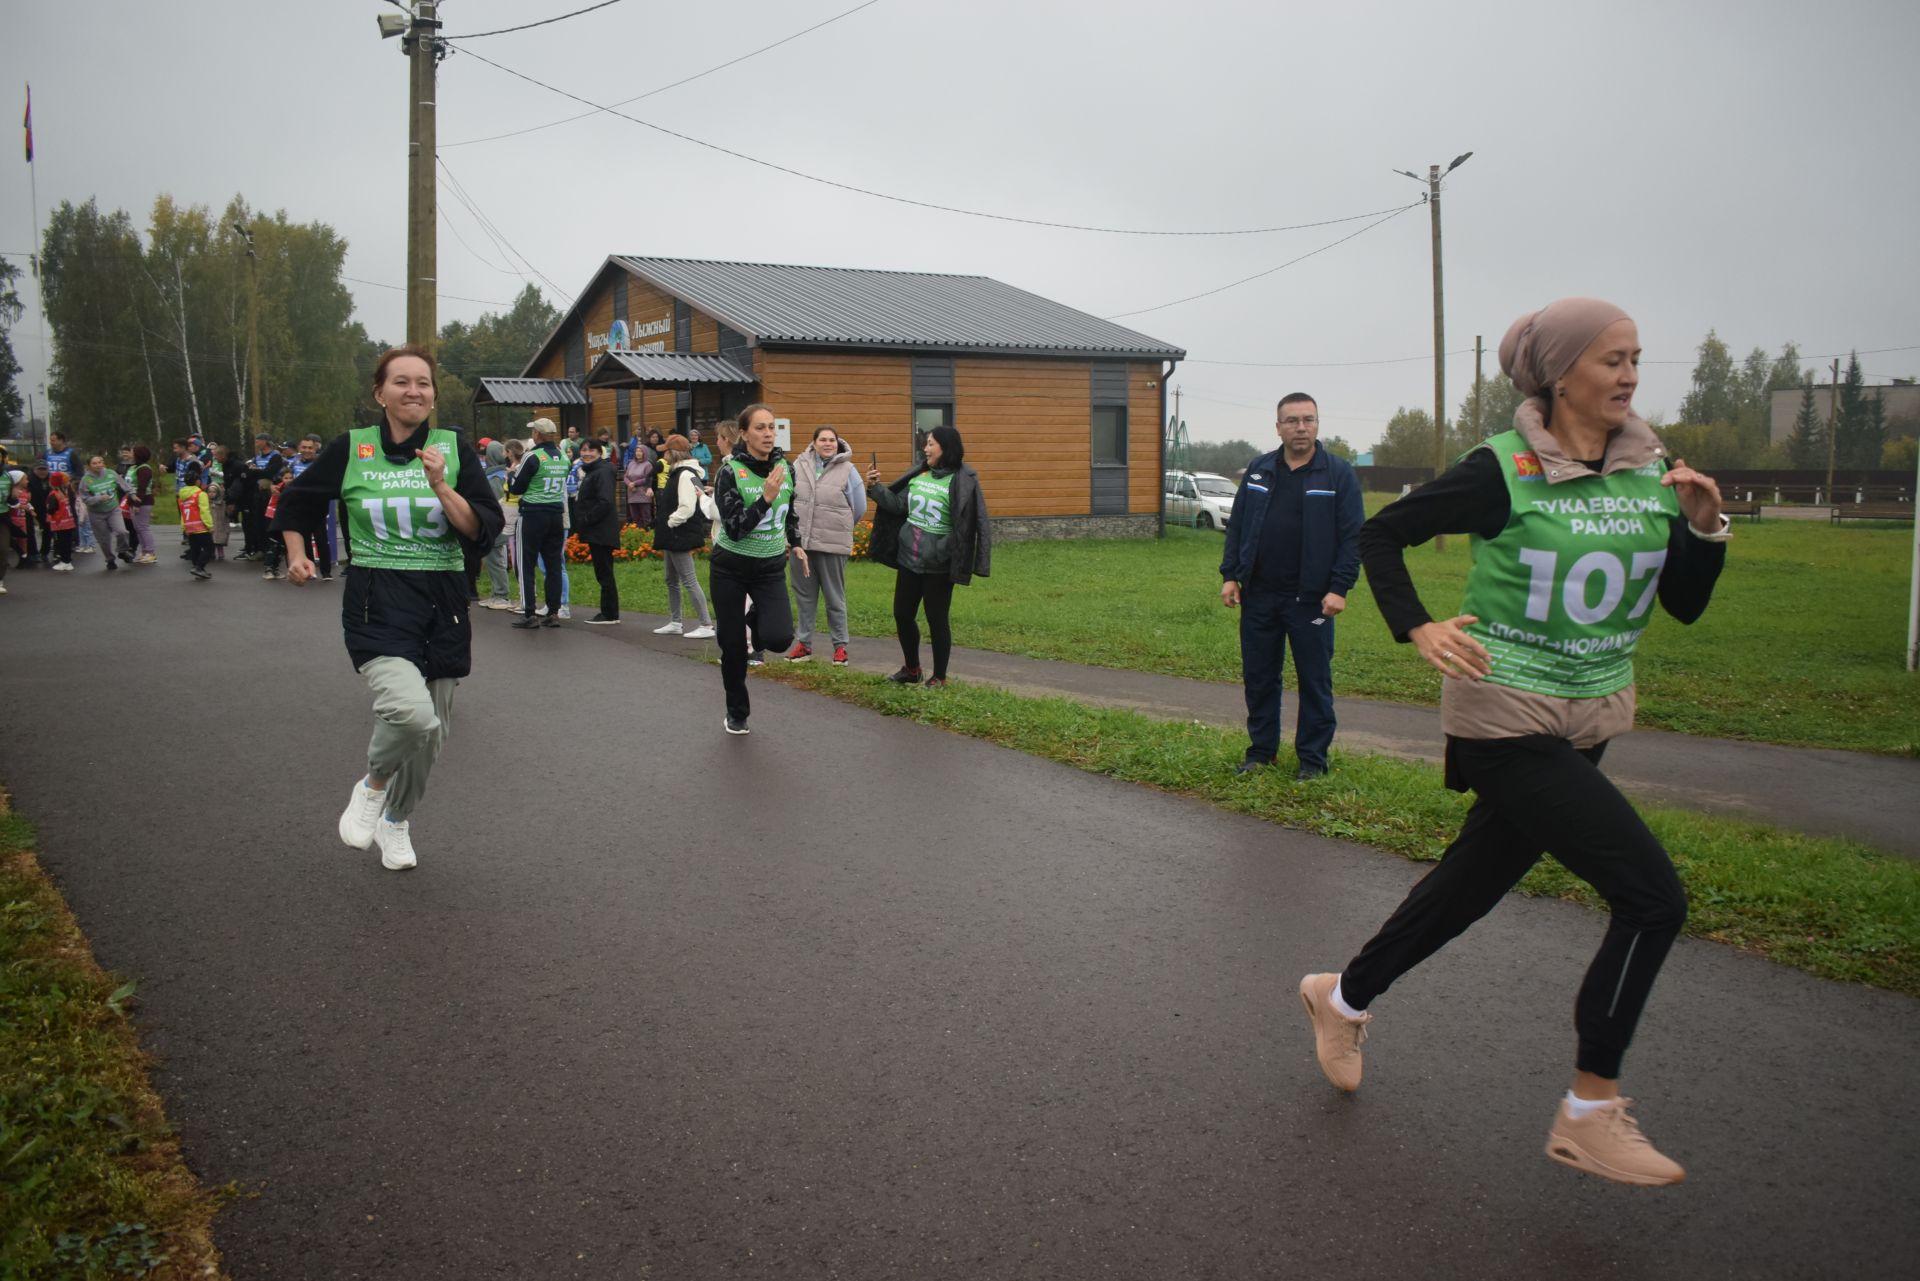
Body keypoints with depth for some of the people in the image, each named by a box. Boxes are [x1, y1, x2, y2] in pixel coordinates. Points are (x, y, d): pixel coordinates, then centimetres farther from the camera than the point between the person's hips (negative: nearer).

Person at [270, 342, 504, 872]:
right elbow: (296, 501, 18)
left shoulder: (455, 449, 1)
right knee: (413, 711, -27)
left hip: (442, 607, 2)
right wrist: (296, 556, 7)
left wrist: (440, 485, -18)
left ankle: (396, 821, 40)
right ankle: (373, 785, 5)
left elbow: (484, 530, -7)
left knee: (430, 735, 11)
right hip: (377, 607, -2)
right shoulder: (350, 449, 0)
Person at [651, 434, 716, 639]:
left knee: (689, 581, -9)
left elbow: (687, 508, -25)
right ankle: (674, 623, 26)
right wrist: (664, 531, 12)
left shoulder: (686, 475, -17)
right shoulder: (677, 474, 15)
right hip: (673, 537, 11)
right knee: (672, 581, 17)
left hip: (681, 537, -11)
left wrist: (668, 523, -15)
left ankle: (706, 625, -7)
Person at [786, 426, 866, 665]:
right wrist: (798, 524, 13)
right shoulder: (800, 466, 3)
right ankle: (803, 643, 22)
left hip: (833, 544, -3)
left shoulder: (848, 470, -5)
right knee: (804, 596, 12)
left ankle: (840, 646, 14)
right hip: (801, 541, 3)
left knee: (835, 598, 5)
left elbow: (859, 507, 2)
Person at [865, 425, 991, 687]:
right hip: (908, 558, 6)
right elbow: (897, 505, 8)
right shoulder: (918, 475, 6)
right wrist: (875, 488, -4)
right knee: (902, 614, 13)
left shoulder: (962, 481, -12)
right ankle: (911, 669, 32)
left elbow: (966, 525, -14)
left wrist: (959, 564, -20)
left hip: (938, 565, -6)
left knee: (937, 619, 4)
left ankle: (939, 677, 19)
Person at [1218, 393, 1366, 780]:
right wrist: (1230, 575, 3)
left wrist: (1340, 588, -13)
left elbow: (1352, 535, -6)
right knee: (1258, 678, 10)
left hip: (1310, 599, -3)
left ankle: (1312, 759, 16)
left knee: (1315, 681, 4)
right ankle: (1261, 751, 24)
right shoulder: (1258, 470, 9)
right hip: (1259, 596, 3)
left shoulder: (1338, 473, -2)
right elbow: (1236, 526, 11)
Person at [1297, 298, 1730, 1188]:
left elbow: (1686, 605, 9)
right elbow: (1382, 532, -3)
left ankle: (1342, 999, 41)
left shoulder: (1651, 473, 6)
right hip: (1507, 722, -7)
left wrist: (1702, 527, -8)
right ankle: (1588, 1116, 3)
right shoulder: (1505, 471, -12)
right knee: (1652, 896, -12)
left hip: (1583, 724, 7)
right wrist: (1417, 628, -15)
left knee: (1470, 888, 17)